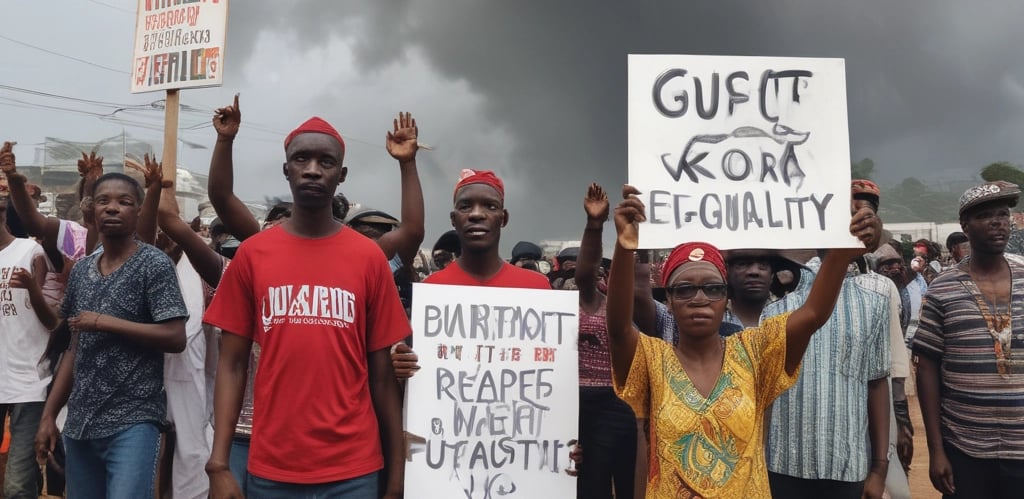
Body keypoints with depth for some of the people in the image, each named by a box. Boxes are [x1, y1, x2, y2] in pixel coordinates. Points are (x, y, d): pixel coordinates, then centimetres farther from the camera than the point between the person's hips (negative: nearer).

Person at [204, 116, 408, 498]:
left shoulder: (369, 258, -1)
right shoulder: (251, 254, 2)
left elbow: (382, 373, 1)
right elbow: (233, 364, 3)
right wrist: (219, 464, -5)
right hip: (270, 468, 1)